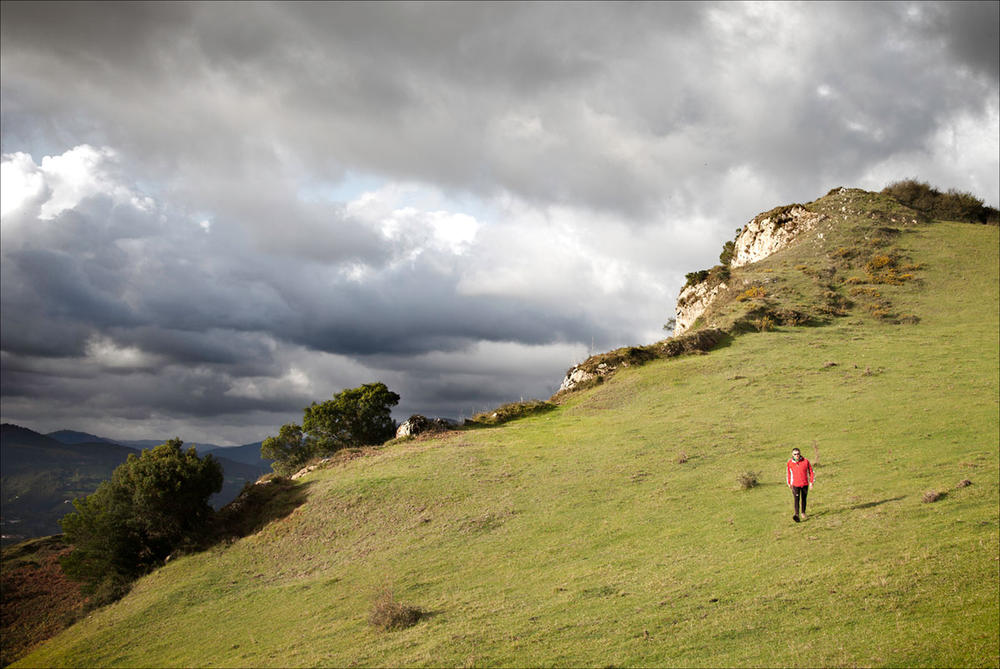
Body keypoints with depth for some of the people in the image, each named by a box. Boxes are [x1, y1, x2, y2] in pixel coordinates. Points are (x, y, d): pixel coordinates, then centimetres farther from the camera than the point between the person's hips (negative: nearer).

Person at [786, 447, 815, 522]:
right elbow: (788, 472, 11)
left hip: (805, 484, 1)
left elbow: (811, 471, 2)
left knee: (803, 499, 14)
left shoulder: (805, 461, -8)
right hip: (795, 484, -1)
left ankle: (803, 513, 32)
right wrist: (789, 483, 18)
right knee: (796, 499, -14)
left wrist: (811, 482, -1)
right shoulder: (790, 463, -5)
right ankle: (797, 515, -22)